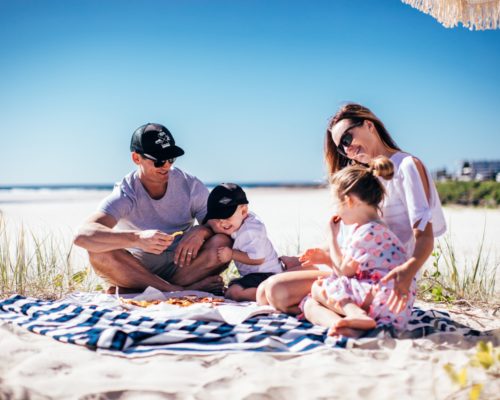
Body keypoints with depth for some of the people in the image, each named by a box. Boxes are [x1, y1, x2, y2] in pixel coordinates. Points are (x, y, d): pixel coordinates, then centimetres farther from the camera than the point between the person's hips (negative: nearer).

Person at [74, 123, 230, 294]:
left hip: (182, 266, 2)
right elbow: (82, 236, -31)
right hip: (137, 270, -2)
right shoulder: (125, 195, -15)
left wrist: (201, 231, -28)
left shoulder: (191, 185, -5)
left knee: (222, 242, -26)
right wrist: (137, 238, -47)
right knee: (100, 253, -30)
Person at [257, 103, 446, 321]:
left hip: (387, 279, -9)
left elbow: (425, 237, -16)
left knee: (279, 290, -25)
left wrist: (408, 270, -37)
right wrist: (302, 260, 12)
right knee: (264, 292, -2)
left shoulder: (407, 166, -5)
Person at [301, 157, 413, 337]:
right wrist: (325, 257, 20)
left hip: (384, 302, -10)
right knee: (309, 304, -1)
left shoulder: (368, 232, -13)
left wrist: (333, 236, 3)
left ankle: (356, 315, -28)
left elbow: (343, 273, -7)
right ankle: (340, 323, -31)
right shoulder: (371, 228, 21)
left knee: (317, 287, -7)